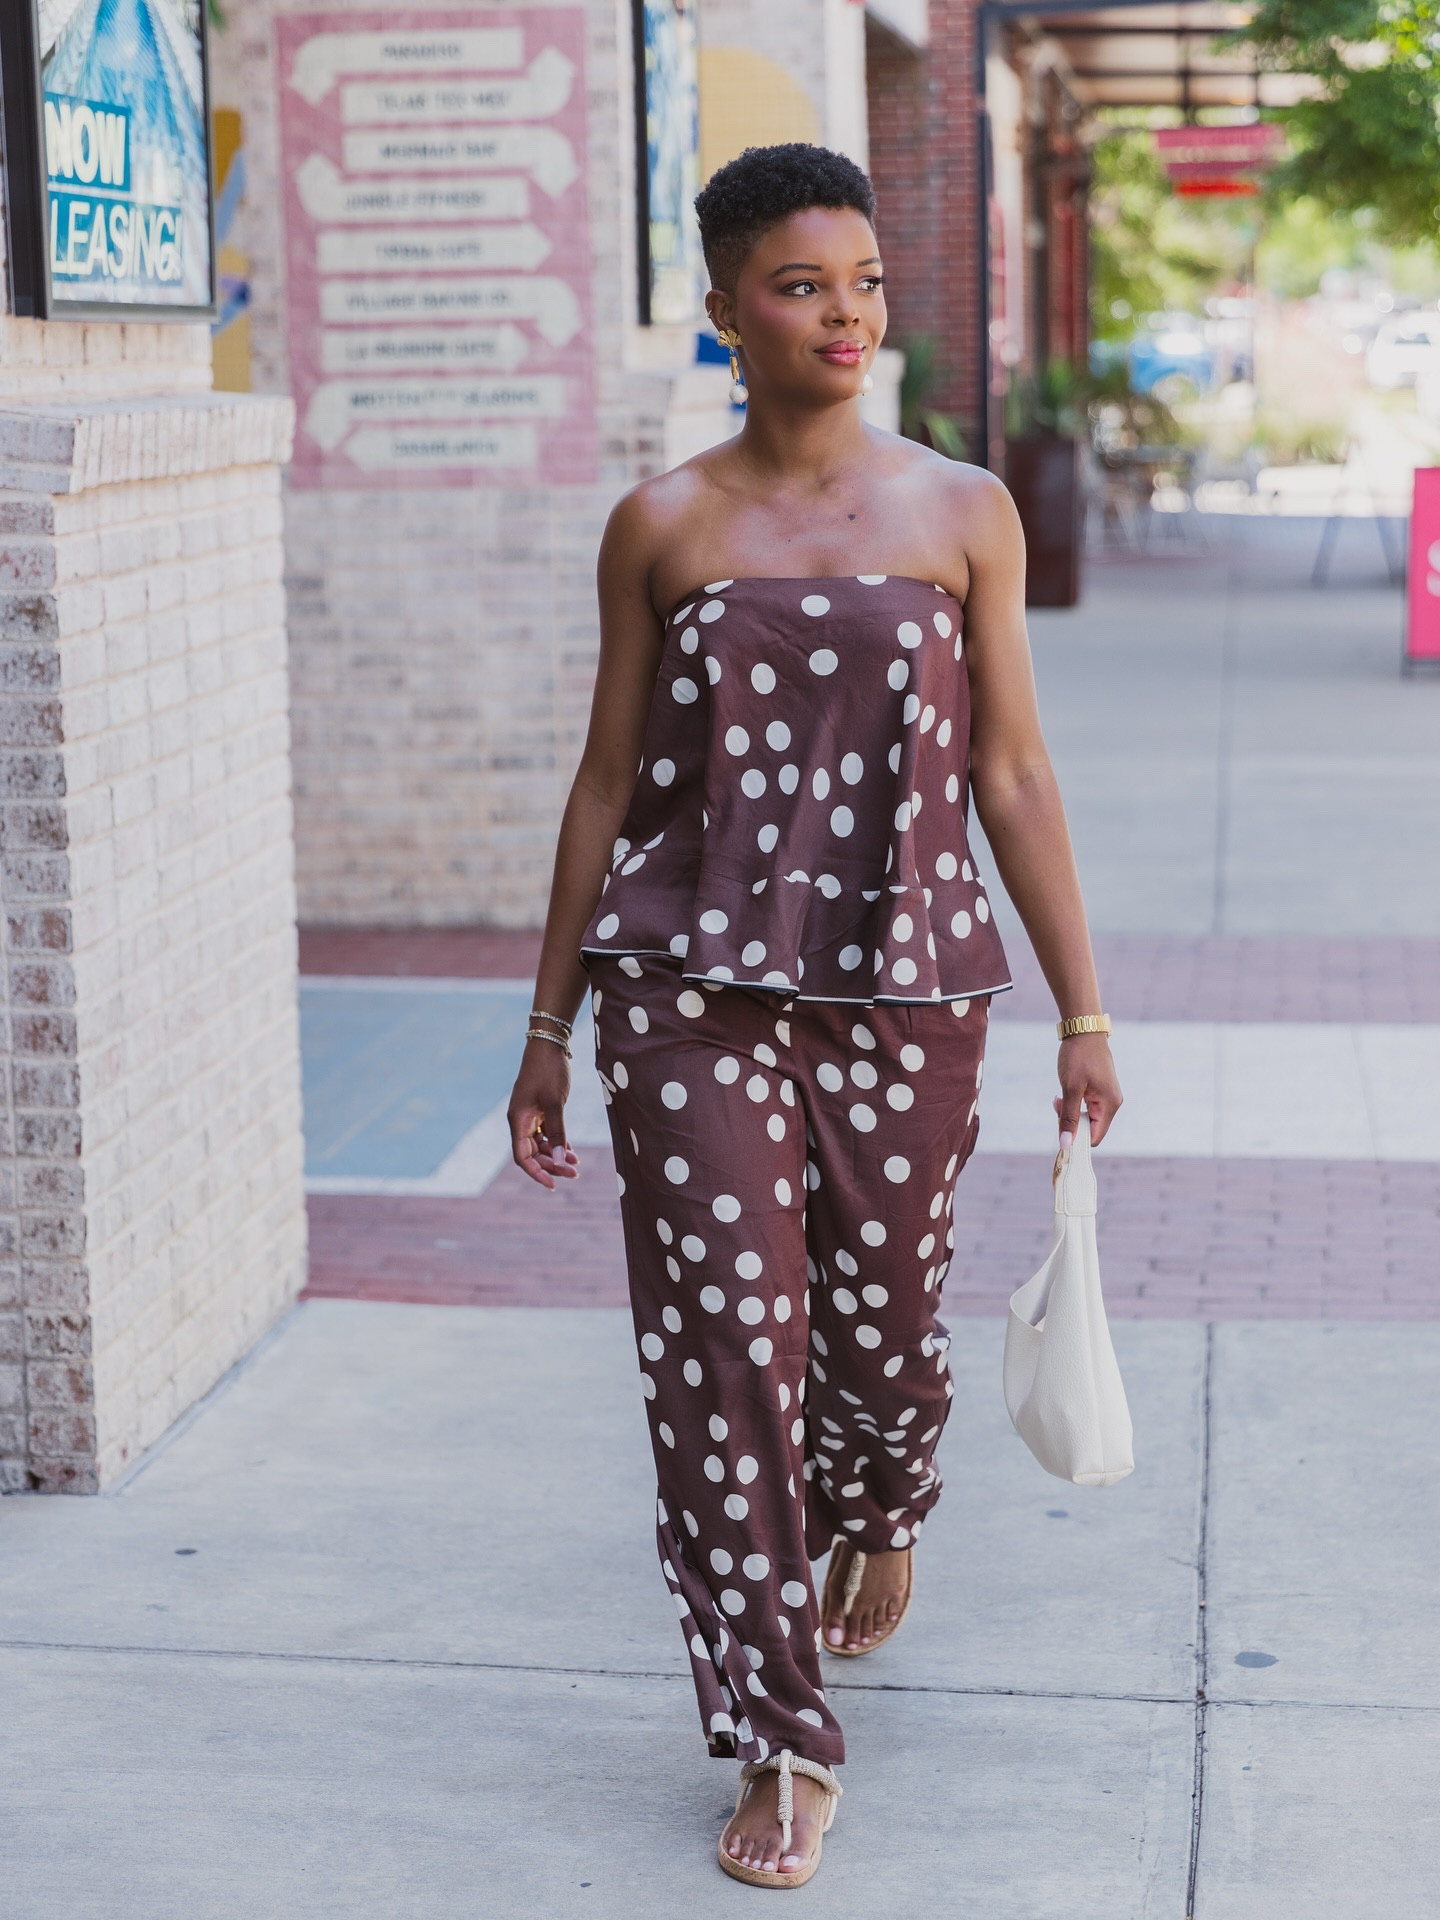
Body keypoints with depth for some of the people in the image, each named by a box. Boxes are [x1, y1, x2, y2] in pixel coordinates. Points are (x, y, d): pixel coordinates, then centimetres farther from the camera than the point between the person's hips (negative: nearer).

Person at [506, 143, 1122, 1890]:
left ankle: (880, 1517, 48)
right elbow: (609, 783, 8)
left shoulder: (963, 515, 3)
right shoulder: (662, 527, 3)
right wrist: (550, 1024, 8)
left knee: (878, 1319, 11)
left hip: (905, 989, 1)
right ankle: (784, 1743, 6)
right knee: (723, 1337, -5)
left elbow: (1012, 778, 5)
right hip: (693, 986, 0)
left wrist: (1082, 1011, 3)